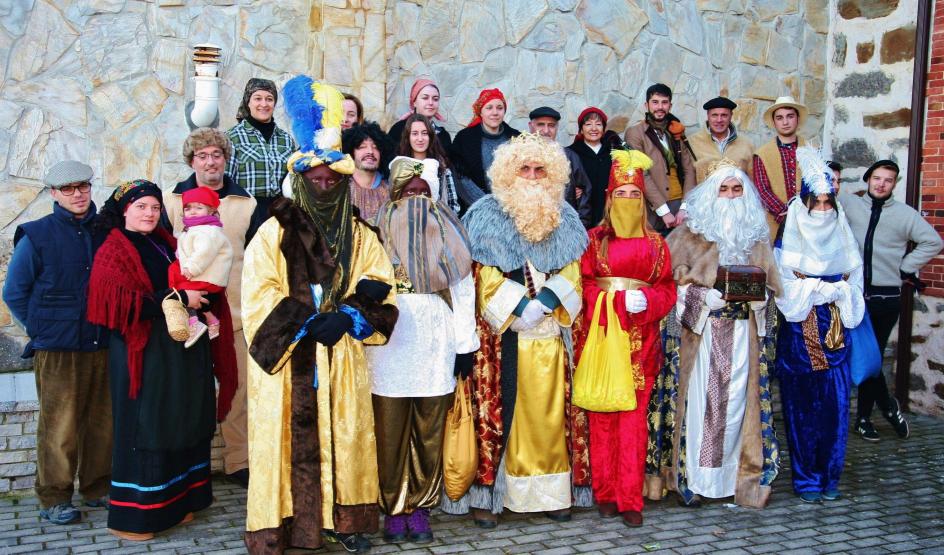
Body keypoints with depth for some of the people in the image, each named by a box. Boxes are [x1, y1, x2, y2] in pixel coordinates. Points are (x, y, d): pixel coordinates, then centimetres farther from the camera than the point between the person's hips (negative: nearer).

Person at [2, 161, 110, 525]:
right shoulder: (37, 236, -3)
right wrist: (43, 330, 2)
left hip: (102, 347, 3)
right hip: (57, 350, -3)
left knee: (102, 421, 9)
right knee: (60, 427, -1)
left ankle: (98, 488, 24)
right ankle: (54, 499, 13)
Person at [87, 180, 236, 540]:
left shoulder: (166, 243, 16)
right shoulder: (113, 252, -5)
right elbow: (123, 305, -17)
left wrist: (200, 299, 2)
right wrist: (179, 298, -18)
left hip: (182, 350, 7)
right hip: (144, 352, -7)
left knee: (182, 425, 8)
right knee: (144, 430, -3)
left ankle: (175, 503, 19)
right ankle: (132, 516, 7)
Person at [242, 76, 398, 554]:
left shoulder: (359, 235, 11)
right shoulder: (275, 232, 0)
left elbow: (379, 288, 4)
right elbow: (259, 296, -8)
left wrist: (347, 316, -14)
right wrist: (308, 323, -16)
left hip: (342, 358, 3)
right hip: (288, 356, -3)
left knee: (344, 435, 5)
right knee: (289, 438, -2)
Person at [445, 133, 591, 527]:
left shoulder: (564, 219, 13)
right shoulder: (487, 215, 1)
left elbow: (571, 272, 8)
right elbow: (483, 274, -5)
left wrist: (546, 299, -11)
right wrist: (518, 306, -15)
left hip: (550, 333, 3)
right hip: (503, 330, -3)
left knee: (549, 411, 4)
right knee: (498, 409, -4)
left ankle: (551, 492, 12)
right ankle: (486, 494, 2)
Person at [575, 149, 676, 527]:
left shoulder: (655, 243, 12)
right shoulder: (594, 239, 7)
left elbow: (667, 290, 9)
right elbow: (583, 286, 1)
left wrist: (646, 300, -12)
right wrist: (620, 300, -13)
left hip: (640, 339, 1)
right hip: (601, 334, -1)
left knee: (634, 417, -1)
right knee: (602, 416, 0)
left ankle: (630, 498, 4)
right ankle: (606, 494, 11)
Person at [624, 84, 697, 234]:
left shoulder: (677, 133, 16)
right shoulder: (635, 133, 1)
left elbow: (689, 170, 11)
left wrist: (685, 208, -3)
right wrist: (664, 211, -13)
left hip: (680, 206, 4)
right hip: (654, 211, -4)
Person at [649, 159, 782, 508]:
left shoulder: (756, 235, 13)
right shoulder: (691, 233, 2)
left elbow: (769, 284, 15)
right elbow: (673, 281, -2)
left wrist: (751, 295, -5)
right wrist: (707, 296, -14)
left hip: (743, 333, 3)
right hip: (701, 331, -3)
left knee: (736, 401, 1)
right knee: (698, 400, -4)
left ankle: (733, 476, 11)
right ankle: (690, 478, 4)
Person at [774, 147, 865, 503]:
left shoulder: (841, 236, 9)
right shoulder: (789, 240, -1)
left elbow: (853, 281, 11)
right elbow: (786, 287, -8)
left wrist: (841, 295, -7)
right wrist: (826, 289, -10)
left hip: (834, 330, 3)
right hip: (799, 332, -3)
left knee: (835, 404, 1)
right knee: (802, 406, 0)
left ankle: (830, 477, 14)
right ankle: (806, 480, 11)